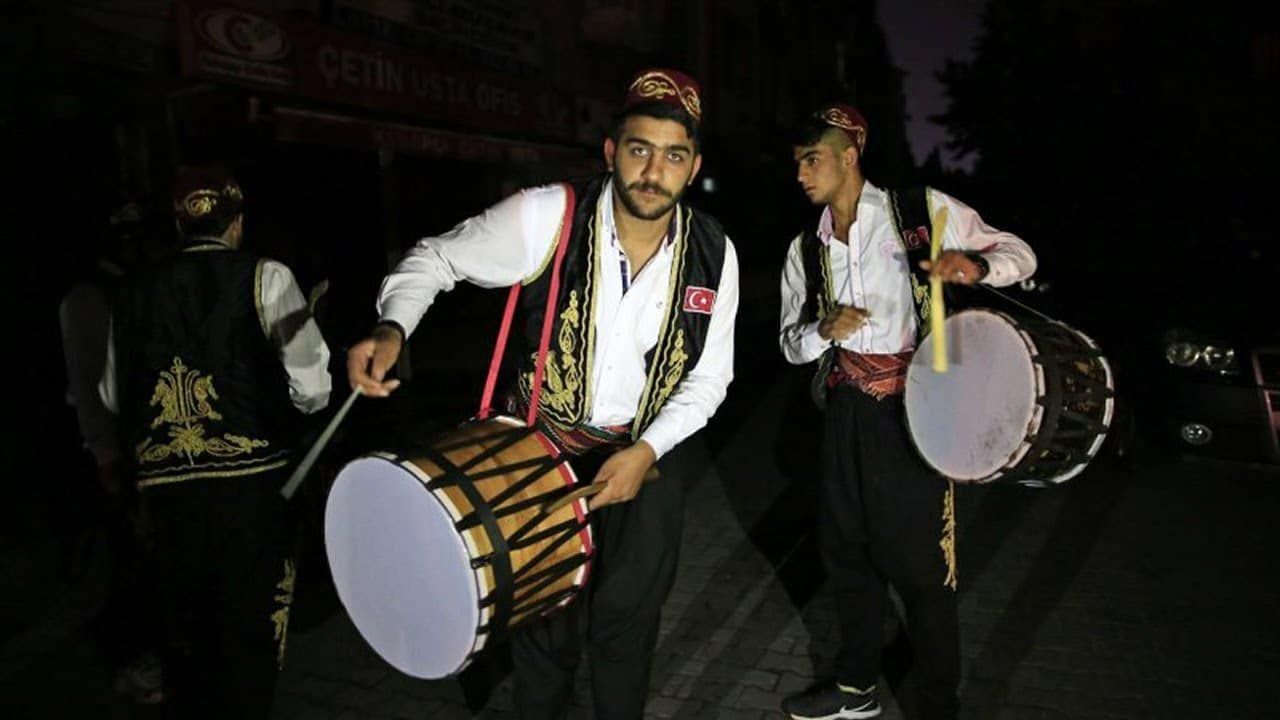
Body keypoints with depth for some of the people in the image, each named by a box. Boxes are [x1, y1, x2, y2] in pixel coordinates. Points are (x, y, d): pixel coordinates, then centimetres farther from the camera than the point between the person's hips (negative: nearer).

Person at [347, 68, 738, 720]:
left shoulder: (713, 255, -12)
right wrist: (391, 330, -27)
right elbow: (436, 257, -9)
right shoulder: (546, 216, -22)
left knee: (628, 617, 16)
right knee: (546, 621, 12)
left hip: (646, 453, 2)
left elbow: (709, 378, -3)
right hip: (544, 445, -2)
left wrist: (646, 450, -17)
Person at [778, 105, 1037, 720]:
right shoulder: (806, 249, 10)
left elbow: (1019, 254, 0)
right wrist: (824, 330, -9)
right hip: (845, 410, 5)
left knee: (919, 563, 0)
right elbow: (791, 342, 14)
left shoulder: (923, 211, -4)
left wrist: (974, 263, -23)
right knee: (846, 551, 15)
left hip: (912, 409, -5)